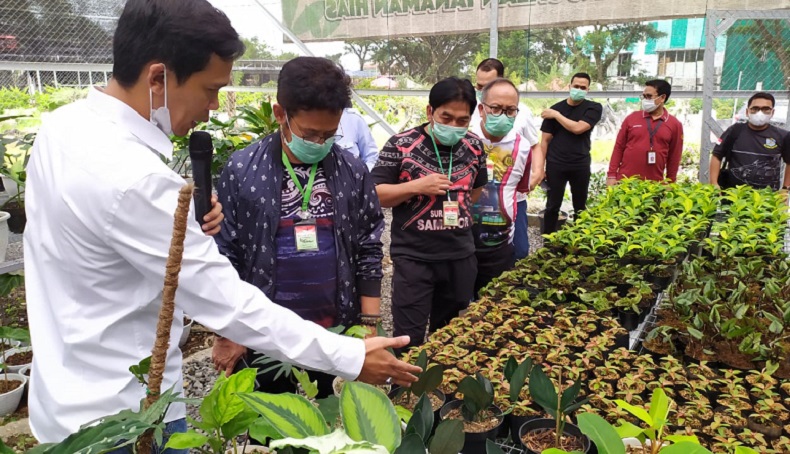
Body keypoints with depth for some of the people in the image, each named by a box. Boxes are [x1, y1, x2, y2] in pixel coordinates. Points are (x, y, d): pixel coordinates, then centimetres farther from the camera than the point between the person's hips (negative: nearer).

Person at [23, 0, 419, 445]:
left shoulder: (63, 124, -2)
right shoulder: (132, 178, -31)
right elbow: (229, 303, -28)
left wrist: (182, 224, -4)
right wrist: (350, 357, -22)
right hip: (118, 417, -9)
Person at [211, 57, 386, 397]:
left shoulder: (352, 172, -1)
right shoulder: (242, 169, -7)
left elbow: (368, 251, 3)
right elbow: (225, 256, -3)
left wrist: (369, 325, 1)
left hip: (336, 331, 2)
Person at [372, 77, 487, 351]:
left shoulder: (474, 147, 4)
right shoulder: (401, 145, -11)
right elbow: (374, 196, -10)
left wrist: (464, 216, 11)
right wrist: (417, 186, -21)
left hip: (460, 256, 4)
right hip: (413, 258, -4)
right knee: (409, 340, 3)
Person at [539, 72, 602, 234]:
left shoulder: (594, 108, 0)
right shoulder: (555, 109, 1)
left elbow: (578, 128, -17)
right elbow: (545, 140, 2)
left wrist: (557, 115, -10)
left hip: (581, 165, 1)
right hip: (555, 164, 0)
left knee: (580, 207, 11)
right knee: (553, 206, 4)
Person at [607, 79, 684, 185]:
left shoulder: (674, 124, 4)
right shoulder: (632, 118, 5)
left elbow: (674, 157, 8)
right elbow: (618, 147, 5)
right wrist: (611, 175, 0)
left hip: (654, 184, 0)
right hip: (625, 180, 0)